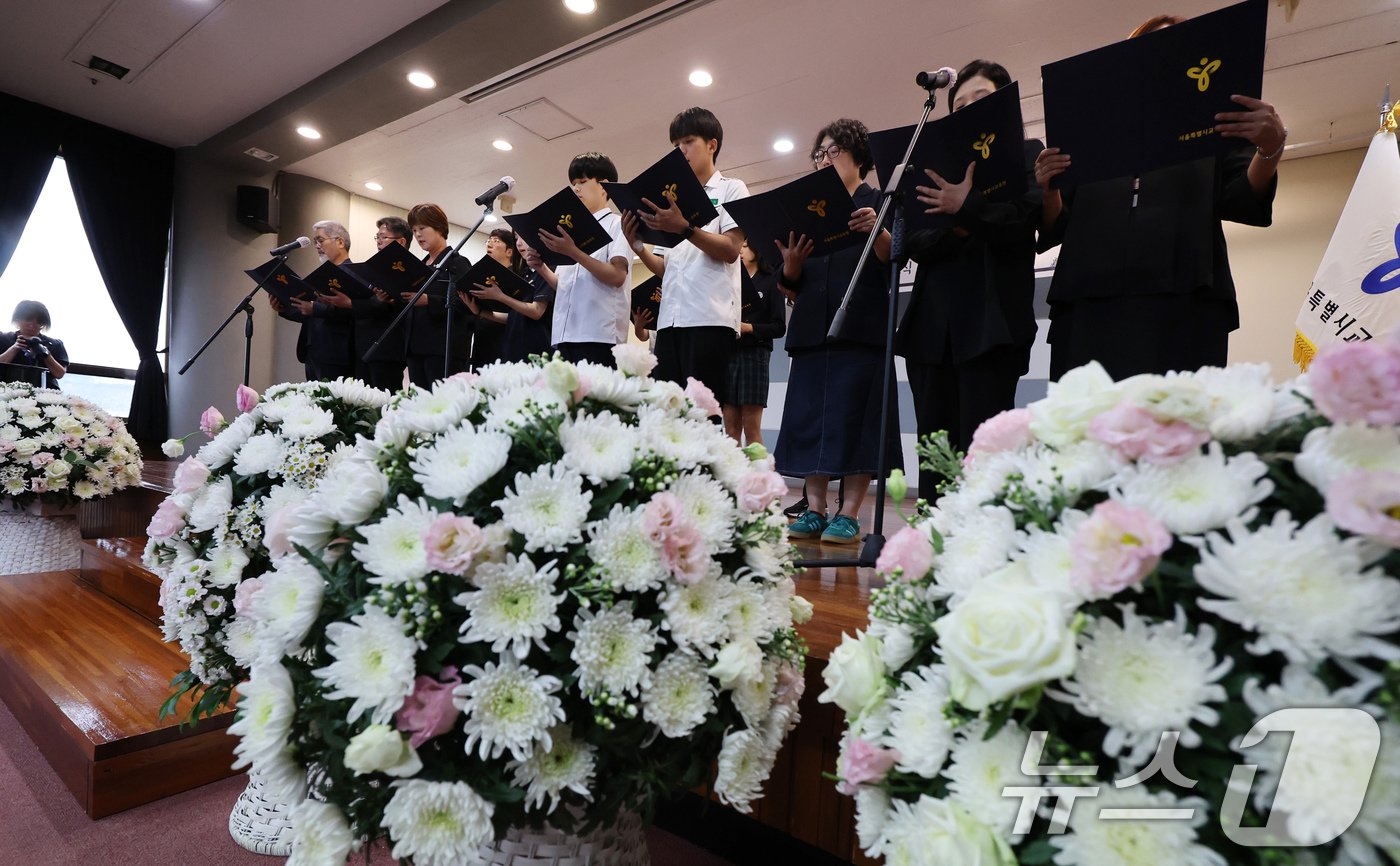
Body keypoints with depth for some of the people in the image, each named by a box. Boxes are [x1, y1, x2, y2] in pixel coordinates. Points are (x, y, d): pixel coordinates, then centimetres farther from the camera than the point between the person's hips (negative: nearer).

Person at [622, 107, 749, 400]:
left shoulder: (731, 189, 10)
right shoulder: (676, 197, 27)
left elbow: (731, 250, -6)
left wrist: (685, 228, -18)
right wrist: (637, 244, 5)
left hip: (710, 318, -6)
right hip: (670, 319, 6)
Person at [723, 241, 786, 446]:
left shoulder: (770, 282, 9)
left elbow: (779, 327, 1)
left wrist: (749, 327, -13)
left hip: (755, 354, -3)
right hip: (727, 353, 4)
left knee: (751, 427, -7)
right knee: (731, 427, 0)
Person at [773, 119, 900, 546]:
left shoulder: (879, 202, 10)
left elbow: (893, 260, -3)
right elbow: (790, 285, 15)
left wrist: (877, 231, -21)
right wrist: (791, 263, -6)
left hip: (861, 327, -4)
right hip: (812, 329, 5)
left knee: (855, 418, -7)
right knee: (808, 417, 0)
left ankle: (849, 515, -3)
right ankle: (814, 510, 6)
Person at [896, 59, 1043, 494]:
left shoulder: (1028, 155, 13)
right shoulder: (942, 164, 23)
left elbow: (1024, 219, -5)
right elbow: (916, 243, 10)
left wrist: (967, 208, -20)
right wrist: (954, 227, -9)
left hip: (991, 322, -4)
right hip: (932, 323, 4)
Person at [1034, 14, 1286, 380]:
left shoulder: (1212, 123, 23)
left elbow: (1245, 203, 9)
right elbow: (1056, 229, 17)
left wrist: (1270, 150, -12)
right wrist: (1049, 191, -5)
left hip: (1183, 305, 0)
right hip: (1088, 309, 1)